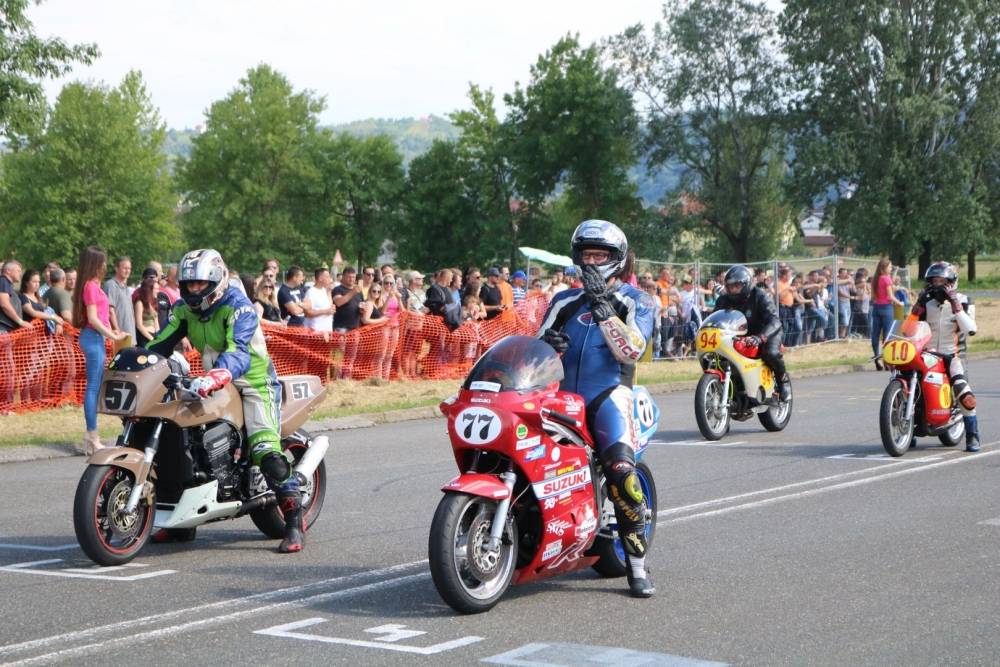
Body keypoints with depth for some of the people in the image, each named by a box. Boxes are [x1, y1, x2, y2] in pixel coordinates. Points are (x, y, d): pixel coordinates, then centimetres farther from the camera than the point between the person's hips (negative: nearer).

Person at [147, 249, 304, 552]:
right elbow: (161, 343, -3)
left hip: (254, 382, -8)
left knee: (267, 453, -24)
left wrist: (214, 378, -54)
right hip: (212, 386, 8)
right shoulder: (185, 309, 3)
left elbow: (238, 351, -36)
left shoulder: (238, 307, -20)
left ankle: (295, 523, -16)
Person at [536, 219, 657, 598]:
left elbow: (631, 351, -8)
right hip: (560, 393, 4)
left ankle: (638, 565, -17)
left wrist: (602, 307, -14)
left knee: (621, 472, -25)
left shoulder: (636, 302, 8)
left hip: (608, 393, -4)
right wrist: (545, 343, -9)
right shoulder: (565, 301, 22)